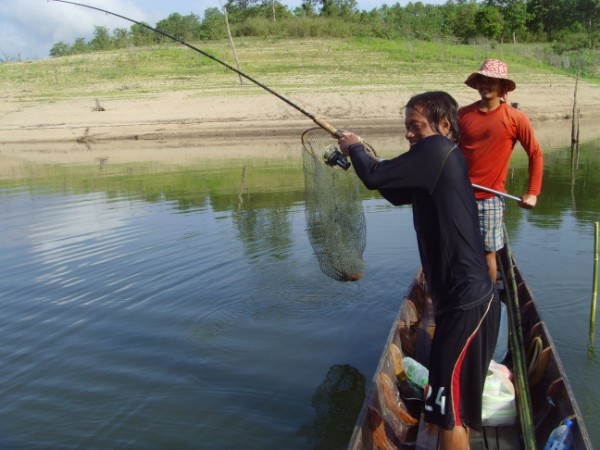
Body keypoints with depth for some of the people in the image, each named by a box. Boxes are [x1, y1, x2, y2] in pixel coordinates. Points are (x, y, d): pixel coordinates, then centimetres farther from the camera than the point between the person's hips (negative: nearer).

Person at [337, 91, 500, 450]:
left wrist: (354, 148, 6)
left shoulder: (437, 150, -14)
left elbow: (375, 178, -14)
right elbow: (398, 193, 25)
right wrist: (363, 154, 15)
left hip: (467, 300, -10)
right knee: (452, 400, 24)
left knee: (450, 405, -1)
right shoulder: (442, 160, 15)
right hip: (465, 297, 10)